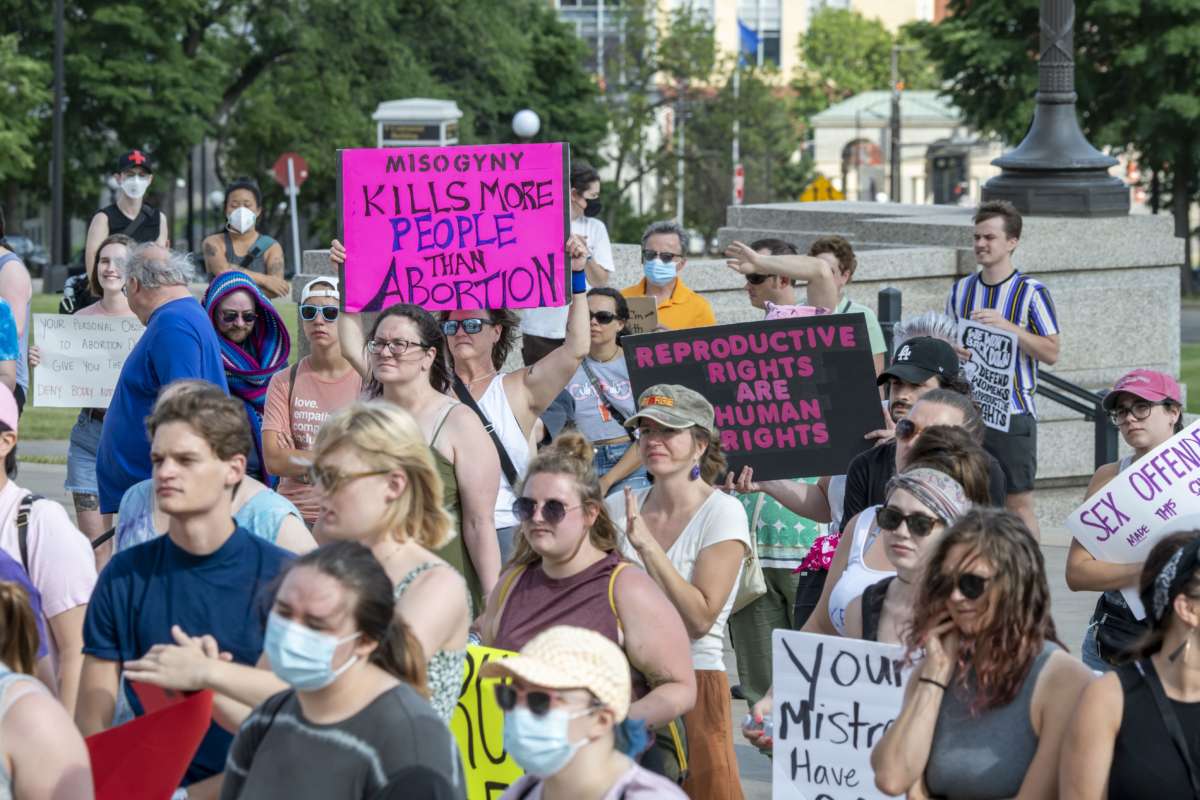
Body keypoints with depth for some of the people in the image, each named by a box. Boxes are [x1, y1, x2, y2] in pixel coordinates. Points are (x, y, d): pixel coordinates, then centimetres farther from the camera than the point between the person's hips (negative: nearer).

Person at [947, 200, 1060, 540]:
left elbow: (1051, 353, -9)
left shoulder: (1031, 292, -5)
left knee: (1019, 503, -3)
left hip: (1013, 413, -5)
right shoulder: (961, 290, 10)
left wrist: (1006, 326, -19)